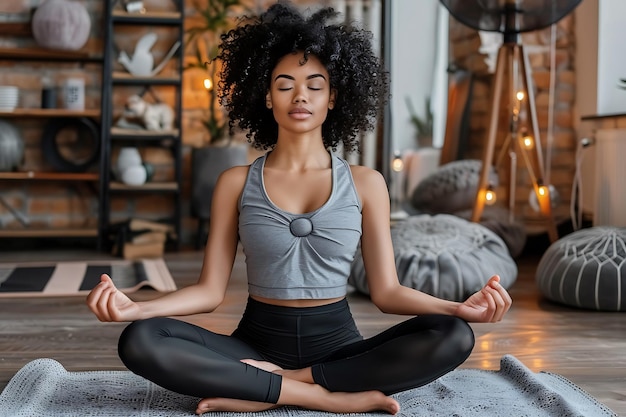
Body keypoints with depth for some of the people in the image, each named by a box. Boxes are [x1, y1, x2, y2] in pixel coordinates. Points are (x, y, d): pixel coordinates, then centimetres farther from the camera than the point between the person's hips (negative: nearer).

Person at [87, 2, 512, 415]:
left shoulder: (365, 183, 3)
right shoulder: (236, 183, 4)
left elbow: (386, 291, 1)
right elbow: (210, 290, 1)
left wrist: (461, 307, -17)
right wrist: (134, 307, -16)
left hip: (336, 343, 1)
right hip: (258, 341, 0)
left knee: (453, 337, -27)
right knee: (140, 341, -27)